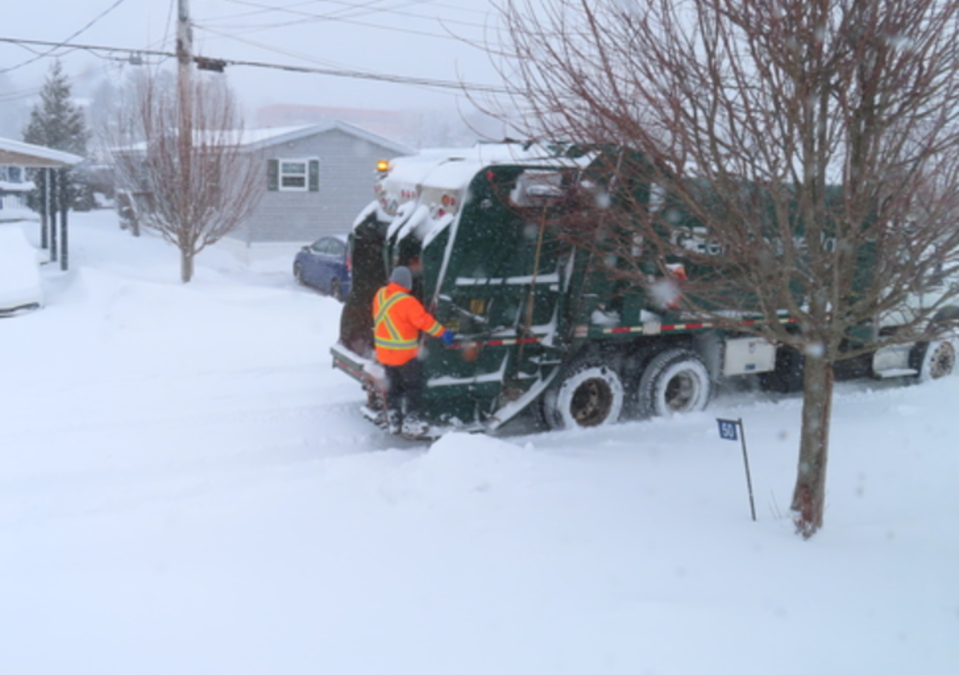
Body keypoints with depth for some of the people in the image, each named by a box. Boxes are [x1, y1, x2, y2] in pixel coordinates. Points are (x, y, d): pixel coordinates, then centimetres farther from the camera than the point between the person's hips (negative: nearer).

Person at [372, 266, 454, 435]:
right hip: (405, 354, -7)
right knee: (413, 386, 7)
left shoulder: (380, 295, -1)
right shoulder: (407, 302, -24)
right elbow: (424, 321, -18)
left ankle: (394, 420, 23)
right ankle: (411, 420, 7)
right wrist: (443, 333, -6)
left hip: (384, 352, 7)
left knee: (393, 386, 18)